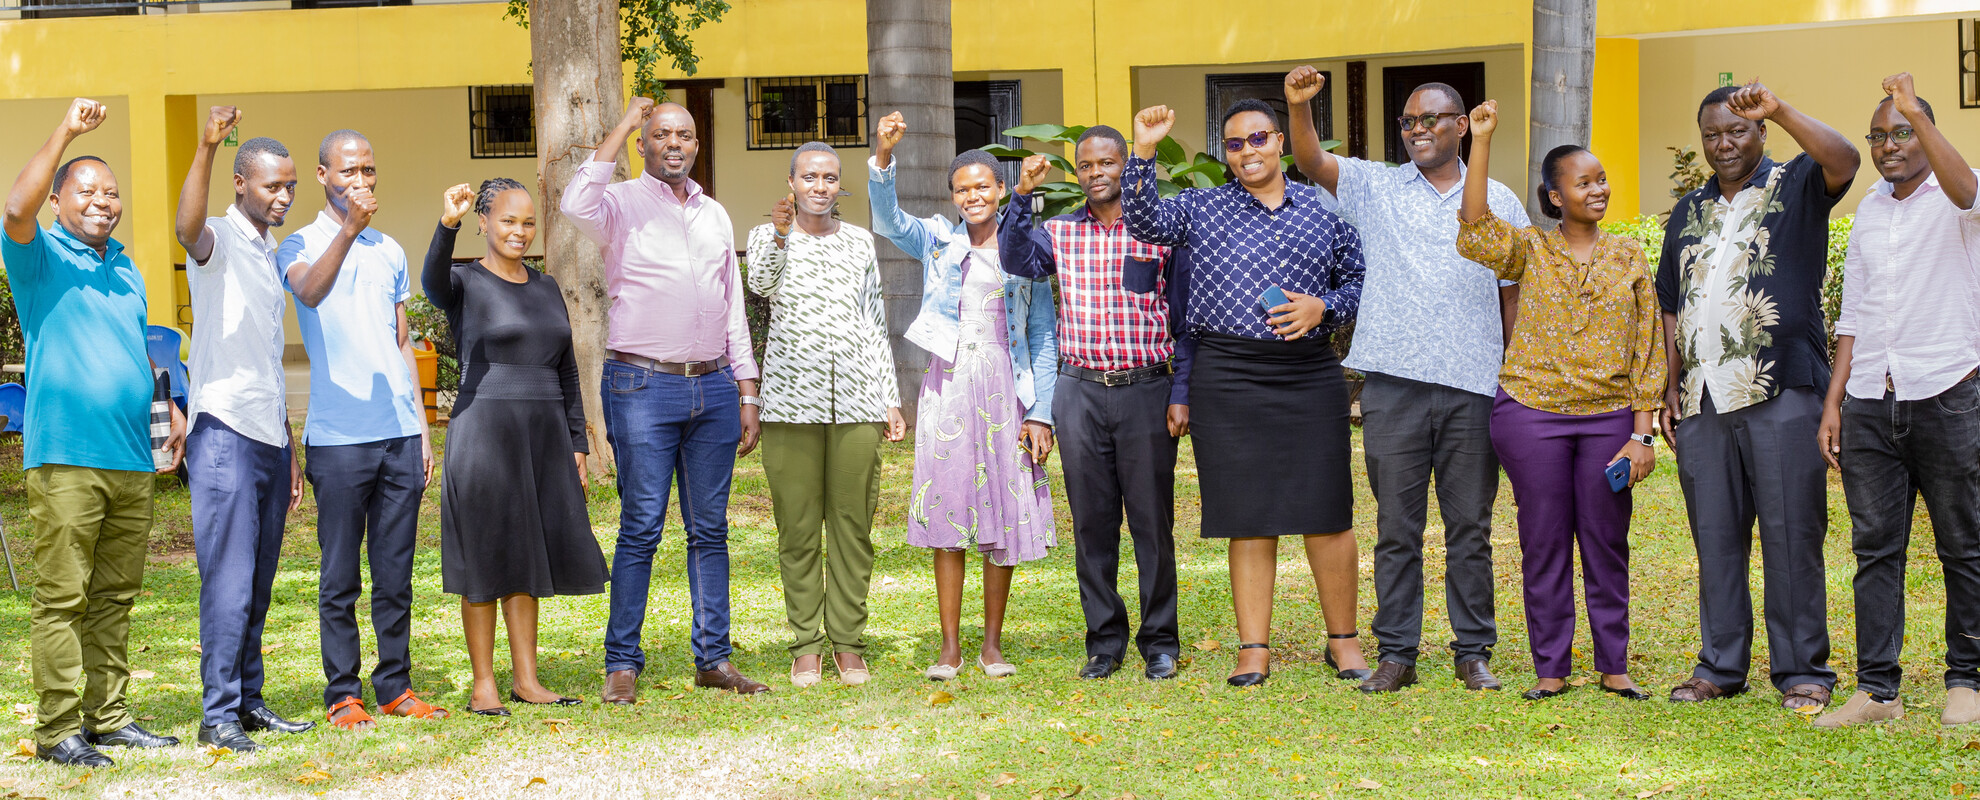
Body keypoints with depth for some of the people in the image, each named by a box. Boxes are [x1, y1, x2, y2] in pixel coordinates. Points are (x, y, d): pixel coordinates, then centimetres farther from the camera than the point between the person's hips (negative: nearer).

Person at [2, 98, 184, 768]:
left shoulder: (125, 270, 20)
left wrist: (170, 412, 19)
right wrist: (67, 132, -23)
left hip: (133, 460, 7)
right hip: (66, 456, -6)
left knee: (115, 598, 10)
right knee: (61, 598, -6)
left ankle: (109, 715, 17)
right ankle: (57, 730, -3)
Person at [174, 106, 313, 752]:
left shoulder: (272, 256, 19)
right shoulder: (220, 241, -4)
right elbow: (187, 228, -32)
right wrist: (206, 147, -46)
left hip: (269, 438, 8)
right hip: (224, 433, -8)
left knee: (259, 583, 10)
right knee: (229, 581, -8)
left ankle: (248, 700, 17)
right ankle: (217, 713, -3)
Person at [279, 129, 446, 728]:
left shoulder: (391, 251, 17)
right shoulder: (302, 245, 1)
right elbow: (309, 293, -24)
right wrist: (349, 228, -38)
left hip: (399, 432, 5)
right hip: (338, 435, -4)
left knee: (396, 572, 8)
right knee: (340, 575, 1)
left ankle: (396, 686, 16)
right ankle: (343, 694, 9)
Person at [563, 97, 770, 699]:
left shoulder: (714, 214, 18)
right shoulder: (623, 205, 2)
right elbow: (577, 204, -23)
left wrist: (747, 391, 13)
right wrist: (623, 125, -15)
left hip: (714, 388, 5)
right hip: (645, 385, -5)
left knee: (710, 529, 7)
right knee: (641, 528, -5)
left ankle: (713, 659, 13)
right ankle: (622, 662, 3)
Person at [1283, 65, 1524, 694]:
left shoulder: (1498, 200, 12)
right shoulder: (1376, 187, 9)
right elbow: (1311, 162, -4)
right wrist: (1299, 106, -23)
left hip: (1475, 387, 0)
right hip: (1394, 383, 0)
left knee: (1470, 528, 6)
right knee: (1396, 528, 4)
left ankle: (1474, 652, 15)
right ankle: (1396, 654, 11)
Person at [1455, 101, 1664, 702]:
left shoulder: (1629, 258, 6)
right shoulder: (1529, 252, 2)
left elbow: (1648, 348, 5)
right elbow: (1474, 230, -18)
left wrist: (1642, 433, -2)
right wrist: (1480, 141, -22)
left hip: (1609, 419, 1)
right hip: (1533, 415, -1)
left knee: (1607, 544, 6)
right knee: (1544, 544, 4)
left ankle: (1613, 665, 17)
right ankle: (1551, 668, 14)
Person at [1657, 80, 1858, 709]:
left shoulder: (1796, 188, 5)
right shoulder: (1689, 211, 20)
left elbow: (1844, 161, -18)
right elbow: (1671, 305, 22)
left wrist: (1779, 111, -25)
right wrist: (1672, 385, 14)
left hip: (1782, 395, -5)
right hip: (1702, 400, 5)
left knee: (1792, 535, -3)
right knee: (1715, 537, 9)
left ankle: (1802, 670, 4)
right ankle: (1720, 666, 17)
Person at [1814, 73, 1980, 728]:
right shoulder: (1869, 211, 17)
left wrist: (1918, 115, -35)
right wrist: (1832, 401, 13)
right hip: (1869, 403, 5)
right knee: (1875, 546, 3)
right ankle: (1877, 688, 6)